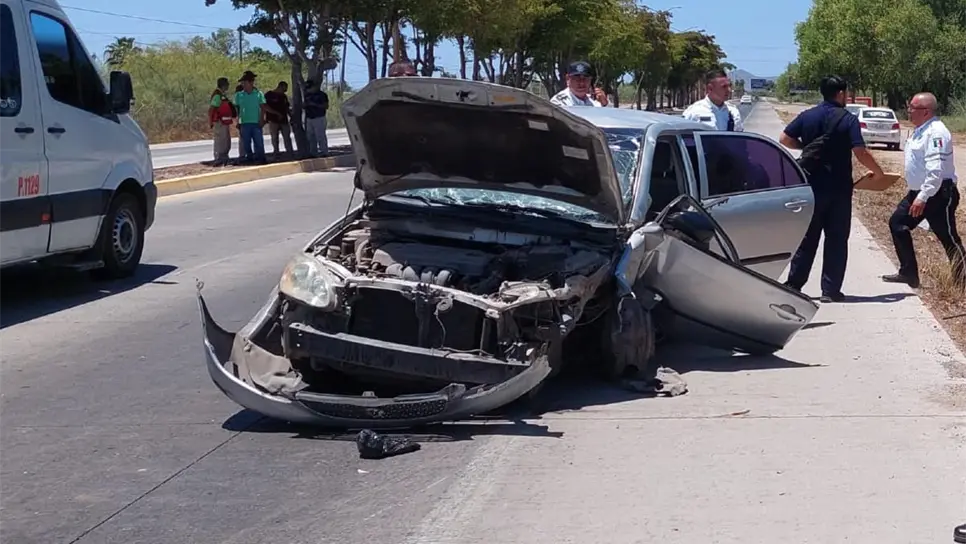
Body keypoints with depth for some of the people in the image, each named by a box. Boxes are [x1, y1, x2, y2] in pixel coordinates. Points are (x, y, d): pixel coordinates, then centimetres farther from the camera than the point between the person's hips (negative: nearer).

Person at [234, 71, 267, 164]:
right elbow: (237, 109, 7)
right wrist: (238, 121, 1)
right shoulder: (239, 95, 5)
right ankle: (249, 158, 17)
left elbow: (262, 108, 3)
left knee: (259, 142, -3)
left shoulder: (258, 94, 1)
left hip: (256, 122, -2)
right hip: (244, 123, 2)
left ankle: (260, 159, 4)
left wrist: (261, 119, -6)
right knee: (246, 143, 6)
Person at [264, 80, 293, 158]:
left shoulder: (284, 96, 16)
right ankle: (276, 154, 3)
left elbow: (287, 107, 21)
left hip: (284, 120, 5)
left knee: (287, 137, 0)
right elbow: (266, 107, -11)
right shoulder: (269, 95, -3)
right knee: (275, 138, 0)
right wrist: (277, 113, -15)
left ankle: (290, 153, 1)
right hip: (273, 120, -5)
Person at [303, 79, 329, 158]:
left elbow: (326, 106, -7)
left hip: (319, 118, -7)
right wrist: (306, 105, 0)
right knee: (310, 136, 6)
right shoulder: (307, 95, 16)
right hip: (309, 118, 7)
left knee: (320, 136, -9)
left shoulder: (322, 95, -3)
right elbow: (305, 105, 26)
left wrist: (315, 104, -17)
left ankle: (324, 152, -6)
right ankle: (313, 152, 12)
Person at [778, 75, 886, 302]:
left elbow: (784, 139, 4)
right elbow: (860, 152, -15)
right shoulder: (848, 120, -9)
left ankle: (793, 285, 13)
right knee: (836, 240, 4)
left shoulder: (807, 116, 2)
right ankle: (830, 290, 4)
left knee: (807, 237, 12)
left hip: (811, 186, 3)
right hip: (838, 189, -3)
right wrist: (877, 172, -1)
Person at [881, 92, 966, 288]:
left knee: (948, 238, -3)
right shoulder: (920, 130, 11)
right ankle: (908, 273, 20)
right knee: (897, 224, 12)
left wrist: (923, 197, -30)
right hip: (918, 192, 11)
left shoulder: (936, 133, -21)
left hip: (938, 193, -10)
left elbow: (936, 170, -28)